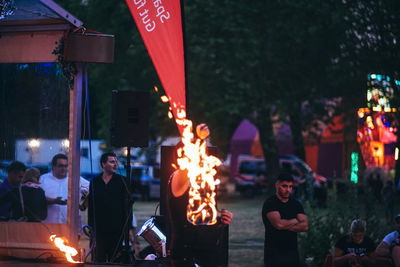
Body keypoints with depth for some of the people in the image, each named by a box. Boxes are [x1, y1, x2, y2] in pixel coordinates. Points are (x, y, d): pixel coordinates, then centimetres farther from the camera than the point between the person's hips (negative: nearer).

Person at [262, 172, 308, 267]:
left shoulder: (296, 204, 13)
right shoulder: (270, 203, -4)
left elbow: (305, 226, 2)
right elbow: (278, 223, -19)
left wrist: (286, 226, -9)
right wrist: (295, 221, -1)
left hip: (292, 251, 5)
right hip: (274, 253, -5)